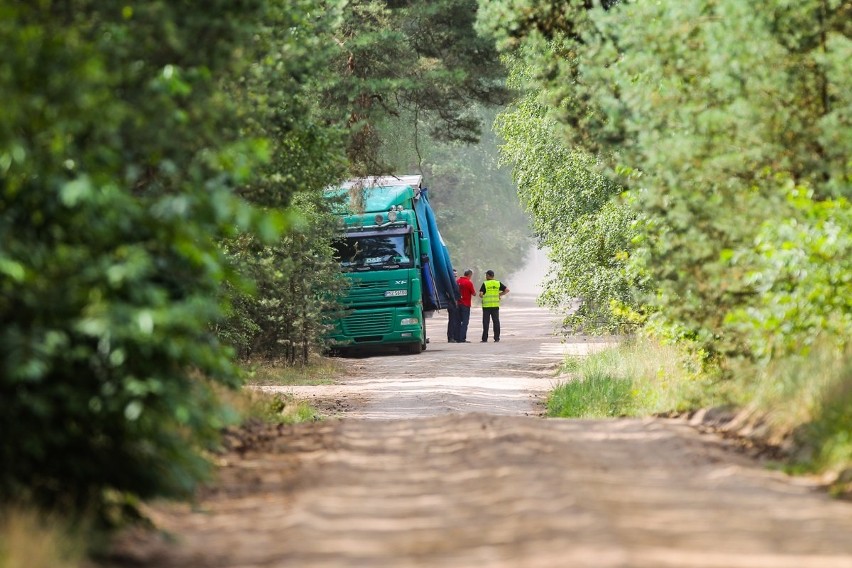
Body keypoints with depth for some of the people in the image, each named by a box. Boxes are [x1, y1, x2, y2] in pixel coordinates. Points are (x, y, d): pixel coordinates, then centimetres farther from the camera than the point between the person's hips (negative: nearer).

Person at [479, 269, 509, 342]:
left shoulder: (485, 284, -5)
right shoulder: (498, 283, 5)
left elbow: (480, 294, -11)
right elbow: (507, 290, 1)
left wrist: (482, 296, 10)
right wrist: (500, 295, 9)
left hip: (486, 305, -3)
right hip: (495, 305, 3)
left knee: (486, 322, 1)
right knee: (496, 321, 7)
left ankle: (485, 338, 0)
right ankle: (496, 338, 4)